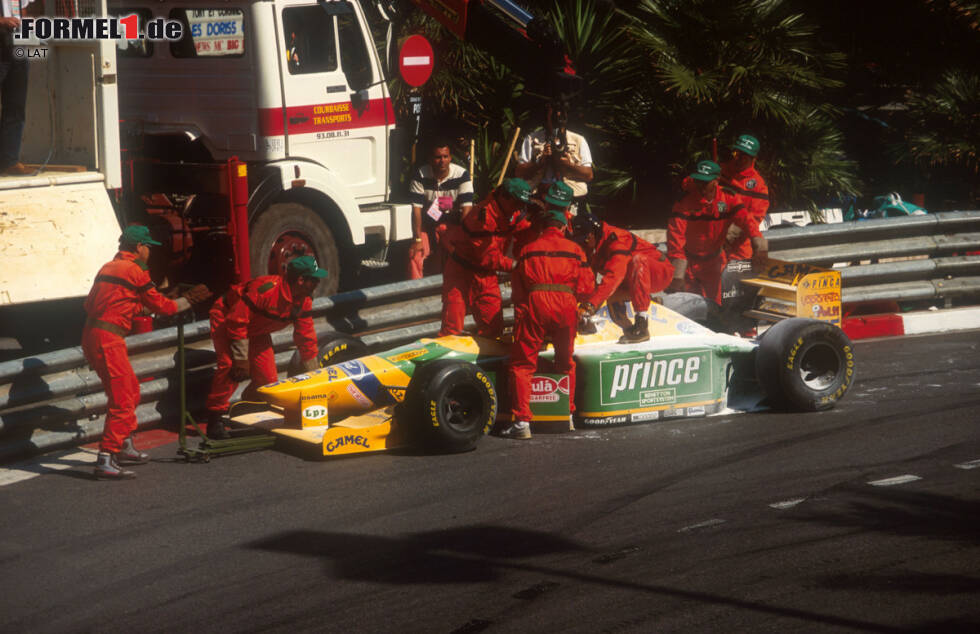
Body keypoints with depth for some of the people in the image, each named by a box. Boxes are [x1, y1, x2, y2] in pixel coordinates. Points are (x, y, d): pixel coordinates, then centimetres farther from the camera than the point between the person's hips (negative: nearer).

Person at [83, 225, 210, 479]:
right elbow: (160, 306, -1)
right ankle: (105, 462, -15)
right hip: (108, 340, -10)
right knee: (122, 400, -9)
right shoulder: (135, 270, -8)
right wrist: (188, 300, 15)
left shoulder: (108, 268, 18)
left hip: (92, 333, 10)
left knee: (131, 389, 23)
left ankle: (125, 447, 33)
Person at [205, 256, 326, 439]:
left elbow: (306, 339, 1)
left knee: (267, 376, -3)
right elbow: (237, 321, -32)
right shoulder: (267, 288, -36)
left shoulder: (304, 302, -10)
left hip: (256, 330, 8)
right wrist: (241, 358, -29)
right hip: (226, 318, -8)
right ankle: (215, 420, -20)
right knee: (230, 366, -27)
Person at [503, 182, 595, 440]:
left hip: (533, 304, -1)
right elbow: (587, 286, 11)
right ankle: (568, 415, 23)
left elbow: (516, 286, 16)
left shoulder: (528, 249, 19)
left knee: (522, 364, 1)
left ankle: (521, 421, -10)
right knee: (566, 363, 21)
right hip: (566, 307, 1)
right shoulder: (574, 250, 18)